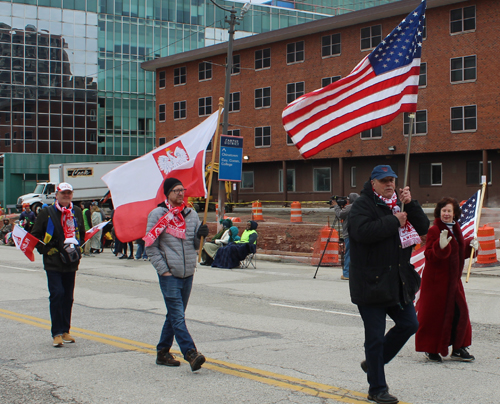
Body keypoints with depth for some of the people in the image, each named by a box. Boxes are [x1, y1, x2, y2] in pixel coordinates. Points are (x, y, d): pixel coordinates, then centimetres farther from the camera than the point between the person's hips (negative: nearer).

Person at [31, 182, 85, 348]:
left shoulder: (77, 212, 9)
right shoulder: (47, 213, -3)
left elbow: (82, 234, 23)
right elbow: (35, 235, 3)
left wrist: (76, 247, 8)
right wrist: (45, 250, -7)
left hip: (71, 263, 4)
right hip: (53, 262, -4)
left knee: (68, 297, 7)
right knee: (57, 294, -12)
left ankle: (65, 331, 17)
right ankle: (57, 333, -6)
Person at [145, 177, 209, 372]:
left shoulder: (191, 214, 11)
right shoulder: (158, 215, -5)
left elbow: (196, 245, 16)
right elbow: (150, 246, -7)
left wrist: (201, 235, -7)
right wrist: (164, 270, -12)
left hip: (188, 275, 6)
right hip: (169, 275, -6)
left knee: (174, 315, 13)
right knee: (178, 316, -11)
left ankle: (163, 352, 24)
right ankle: (191, 354, -16)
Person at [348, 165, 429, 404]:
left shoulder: (399, 204, 14)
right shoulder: (362, 205, -8)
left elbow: (423, 228, 6)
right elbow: (364, 231, -27)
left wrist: (410, 204, -8)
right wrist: (394, 221, -18)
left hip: (398, 281, 7)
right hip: (371, 283, -7)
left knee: (409, 324, 10)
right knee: (375, 336, 0)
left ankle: (373, 363, 28)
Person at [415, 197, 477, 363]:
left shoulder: (455, 229, 12)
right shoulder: (434, 230, -13)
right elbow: (429, 255, -20)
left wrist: (470, 246, 7)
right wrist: (441, 246, -37)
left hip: (453, 279, 8)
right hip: (436, 280, -8)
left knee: (459, 312, 9)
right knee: (435, 313, -2)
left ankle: (458, 349, 19)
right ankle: (431, 349, 13)